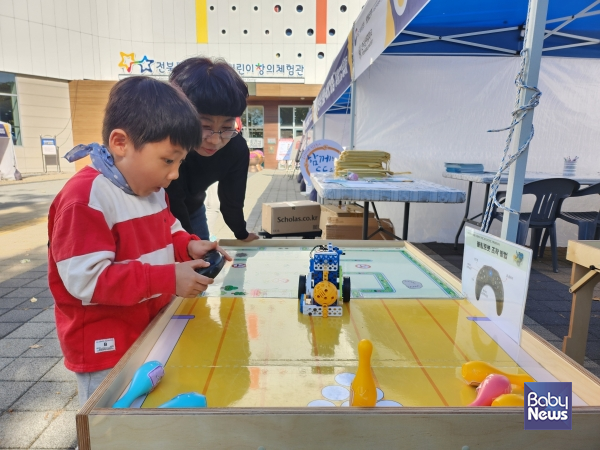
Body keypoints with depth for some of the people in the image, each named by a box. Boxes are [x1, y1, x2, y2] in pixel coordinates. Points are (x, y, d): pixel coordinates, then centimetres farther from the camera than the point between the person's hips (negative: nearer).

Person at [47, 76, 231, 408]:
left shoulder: (150, 187, 2)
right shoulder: (85, 198, -26)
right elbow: (86, 278, -29)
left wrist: (188, 246, -6)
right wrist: (168, 279, -32)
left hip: (151, 334, 8)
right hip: (106, 351, -8)